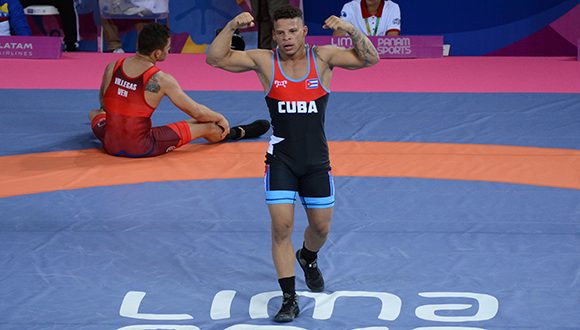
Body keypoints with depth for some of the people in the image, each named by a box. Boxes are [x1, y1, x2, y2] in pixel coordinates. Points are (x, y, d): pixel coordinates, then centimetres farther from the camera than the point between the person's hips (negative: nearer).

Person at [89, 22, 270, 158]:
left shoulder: (112, 67, -4)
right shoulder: (161, 80, -15)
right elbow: (196, 111, -6)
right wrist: (220, 118, 13)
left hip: (110, 145, 4)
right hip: (141, 149, -4)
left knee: (94, 113, 38)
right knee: (208, 126, 10)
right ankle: (239, 132, 39)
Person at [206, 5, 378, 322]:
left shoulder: (323, 58, -6)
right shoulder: (264, 61, -6)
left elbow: (370, 59, -13)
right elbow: (215, 58, -12)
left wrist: (351, 30, -29)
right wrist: (232, 26, -27)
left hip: (316, 161, 1)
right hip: (281, 160, -1)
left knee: (321, 226, 13)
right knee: (281, 226, -11)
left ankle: (307, 258, 49)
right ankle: (289, 299, -3)